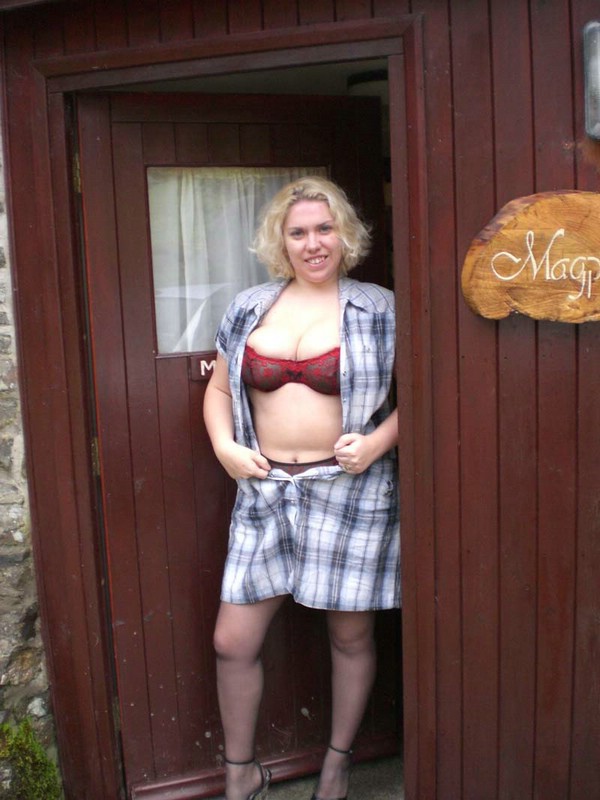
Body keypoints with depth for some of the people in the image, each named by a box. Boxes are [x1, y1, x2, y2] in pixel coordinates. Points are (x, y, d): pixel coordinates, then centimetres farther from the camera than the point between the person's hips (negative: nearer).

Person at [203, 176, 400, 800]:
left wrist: (379, 440, -14)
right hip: (265, 490, 3)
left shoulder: (379, 311, -1)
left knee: (350, 634, 11)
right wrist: (225, 447, 0)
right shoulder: (249, 308, 8)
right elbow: (219, 389, 16)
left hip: (351, 491, -2)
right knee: (232, 642, 4)